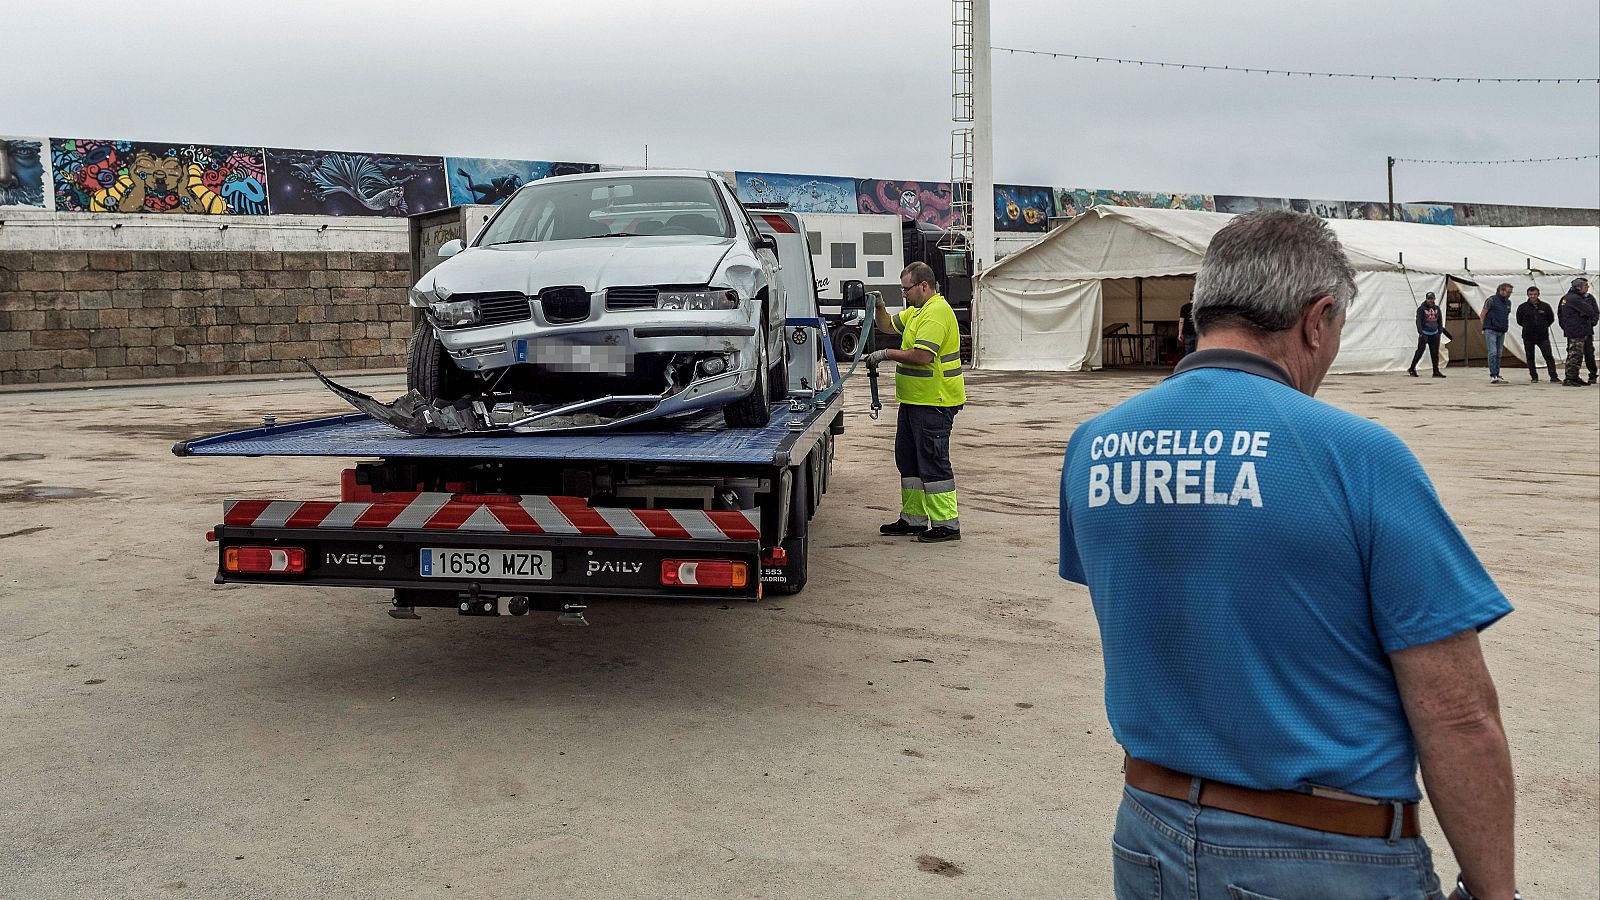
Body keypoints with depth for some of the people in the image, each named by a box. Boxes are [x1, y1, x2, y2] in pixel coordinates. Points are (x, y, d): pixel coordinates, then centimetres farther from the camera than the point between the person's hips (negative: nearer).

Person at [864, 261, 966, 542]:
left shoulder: (936, 313, -17)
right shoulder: (917, 311, 16)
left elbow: (922, 355, -27)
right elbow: (888, 326, 28)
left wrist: (886, 354, -18)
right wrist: (879, 308, 8)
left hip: (934, 403, -11)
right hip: (915, 400, 11)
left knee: (933, 463, -7)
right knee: (908, 460, 15)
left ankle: (947, 524, -2)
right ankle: (913, 519, 24)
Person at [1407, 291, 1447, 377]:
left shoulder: (1437, 308, 11)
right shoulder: (1422, 309, -5)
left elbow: (1440, 320, 17)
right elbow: (1418, 321, -9)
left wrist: (1440, 331, 8)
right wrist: (1420, 332, -17)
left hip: (1434, 334, 5)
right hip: (1424, 334, -5)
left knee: (1435, 353, 4)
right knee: (1420, 351, -7)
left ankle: (1436, 371, 7)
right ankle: (1412, 369, 2)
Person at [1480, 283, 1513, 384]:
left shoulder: (1508, 302, 15)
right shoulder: (1491, 300, -6)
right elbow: (1482, 315, -5)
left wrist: (1505, 327, 12)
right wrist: (1486, 327, -3)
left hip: (1501, 332, 7)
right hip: (1490, 331, -7)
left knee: (1498, 354, 7)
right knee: (1493, 352, -14)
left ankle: (1496, 376, 11)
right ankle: (1493, 375, -18)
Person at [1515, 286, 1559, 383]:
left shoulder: (1545, 306, 3)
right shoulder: (1522, 307, 2)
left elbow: (1551, 319, 15)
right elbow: (1519, 321, 12)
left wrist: (1543, 327, 8)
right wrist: (1527, 327, 8)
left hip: (1543, 336, -1)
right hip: (1528, 337, 1)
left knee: (1549, 356, -6)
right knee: (1530, 358, 5)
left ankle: (1553, 377, -5)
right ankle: (1534, 377, 15)